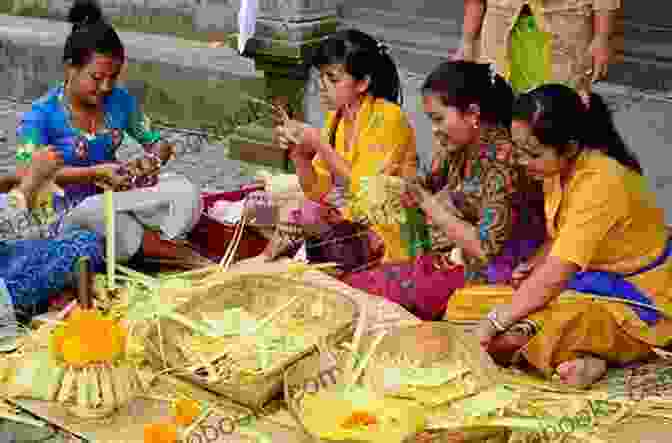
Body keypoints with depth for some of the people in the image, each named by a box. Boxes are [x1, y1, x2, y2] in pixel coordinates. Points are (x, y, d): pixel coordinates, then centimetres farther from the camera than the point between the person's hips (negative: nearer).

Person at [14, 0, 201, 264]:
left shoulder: (120, 101, 1)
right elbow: (26, 172, -24)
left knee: (186, 192, -16)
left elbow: (158, 143, 11)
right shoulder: (43, 114, -13)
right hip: (70, 209, -4)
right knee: (94, 213, -40)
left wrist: (153, 158, -16)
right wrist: (95, 173, -29)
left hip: (115, 195, 5)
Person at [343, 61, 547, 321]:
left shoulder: (503, 158, -20)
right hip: (461, 265, 8)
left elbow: (485, 248, -21)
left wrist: (428, 202, -17)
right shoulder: (460, 150, 5)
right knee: (360, 283, -4)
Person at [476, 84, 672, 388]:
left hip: (637, 306, -10)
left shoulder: (601, 183, -28)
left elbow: (555, 276, -29)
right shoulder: (560, 167, -1)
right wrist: (534, 265, -5)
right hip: (589, 284, 10)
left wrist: (495, 323, -24)